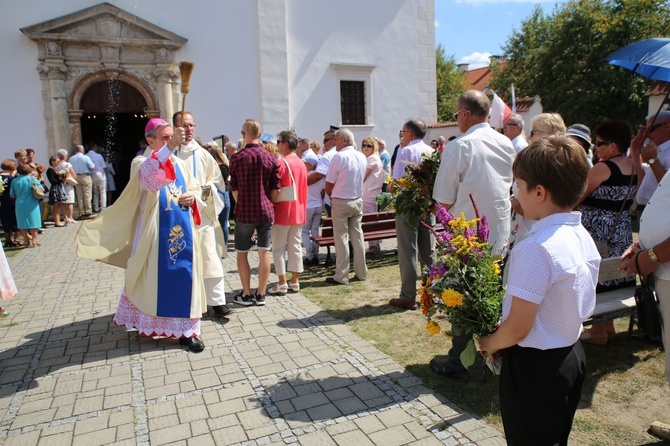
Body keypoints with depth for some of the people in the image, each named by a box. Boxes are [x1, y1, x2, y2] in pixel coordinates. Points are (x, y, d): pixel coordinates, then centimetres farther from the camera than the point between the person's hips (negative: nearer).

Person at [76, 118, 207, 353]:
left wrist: (192, 197, -4)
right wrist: (169, 147, -43)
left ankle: (185, 329, 16)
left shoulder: (179, 164, 12)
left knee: (184, 277, 6)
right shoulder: (141, 162, -5)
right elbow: (149, 178, -31)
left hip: (182, 230, 5)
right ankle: (146, 324, 21)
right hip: (156, 232, -5)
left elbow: (195, 189, 21)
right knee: (154, 277, 3)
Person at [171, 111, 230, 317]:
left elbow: (218, 181, 12)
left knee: (210, 258, -1)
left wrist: (207, 189, -7)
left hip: (203, 213, 2)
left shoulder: (203, 154, 8)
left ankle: (217, 300, 6)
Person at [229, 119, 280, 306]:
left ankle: (246, 294, 16)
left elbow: (234, 190, -1)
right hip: (266, 211, 2)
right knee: (264, 252, 7)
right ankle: (261, 294, 14)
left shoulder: (237, 158, -7)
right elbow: (276, 190, 0)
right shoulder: (271, 158, -2)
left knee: (242, 253, 11)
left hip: (244, 212, -2)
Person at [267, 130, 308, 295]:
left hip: (282, 212, -6)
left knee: (279, 248, 2)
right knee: (295, 246, 10)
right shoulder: (301, 163, 8)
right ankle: (295, 281, 16)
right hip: (298, 212, 7)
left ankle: (282, 284, 5)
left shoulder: (281, 163, -14)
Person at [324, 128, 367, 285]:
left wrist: (330, 195, 9)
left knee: (341, 238, -1)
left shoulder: (339, 157, -15)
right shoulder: (362, 157, 6)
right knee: (357, 236, 11)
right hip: (358, 200, 6)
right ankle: (361, 272, 18)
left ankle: (341, 276, 4)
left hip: (340, 202, -6)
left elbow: (329, 184, -12)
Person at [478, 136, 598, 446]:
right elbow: (582, 307, 10)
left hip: (534, 366, -8)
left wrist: (489, 343, -5)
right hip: (572, 356, 8)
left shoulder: (536, 248, -28)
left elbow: (517, 328, -25)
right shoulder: (583, 237, 0)